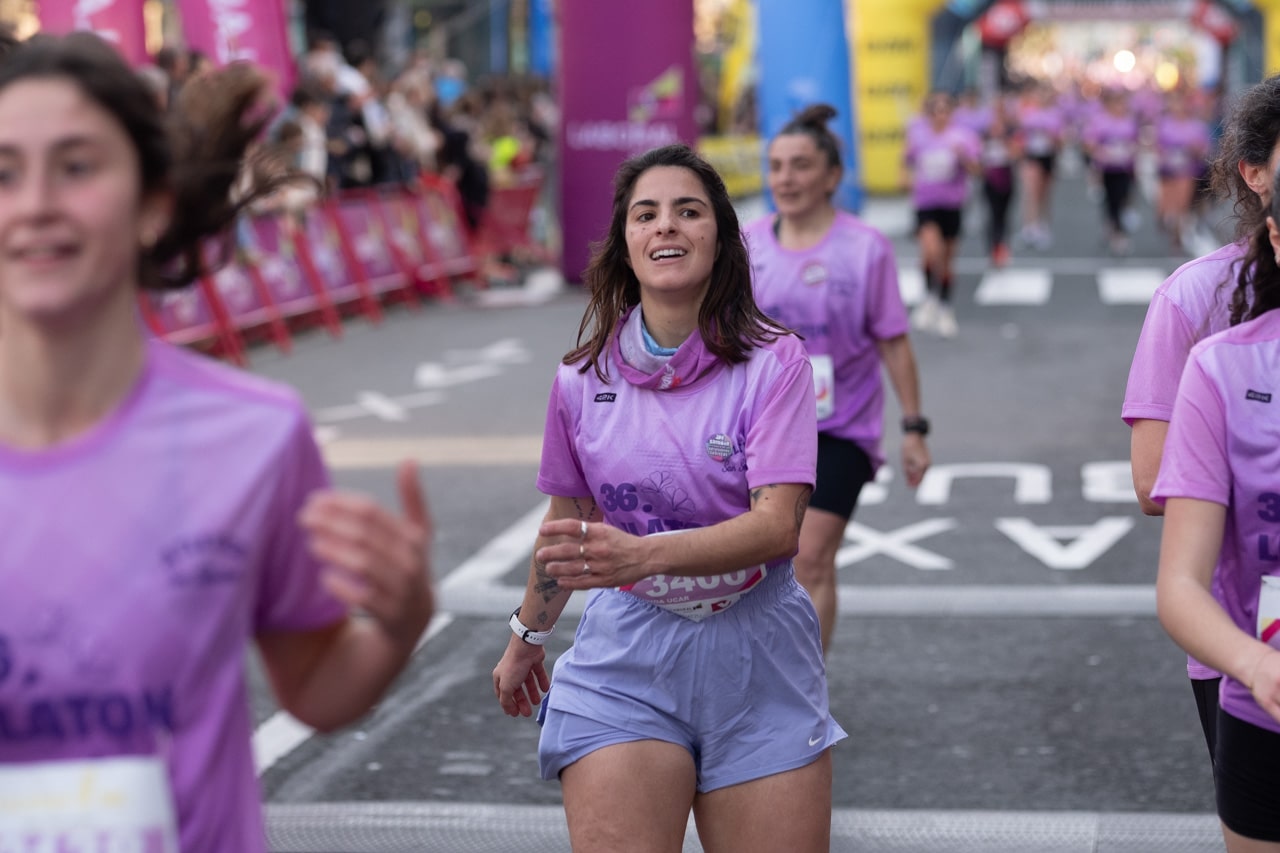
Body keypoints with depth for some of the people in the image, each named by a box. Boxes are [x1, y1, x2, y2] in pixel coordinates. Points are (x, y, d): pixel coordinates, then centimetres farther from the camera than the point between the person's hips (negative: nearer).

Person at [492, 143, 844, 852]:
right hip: (625, 660, 1)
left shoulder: (773, 362, -5)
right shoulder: (583, 379, 3)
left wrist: (642, 555, -30)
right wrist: (527, 635, 29)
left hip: (757, 658, -1)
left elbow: (778, 524, -16)